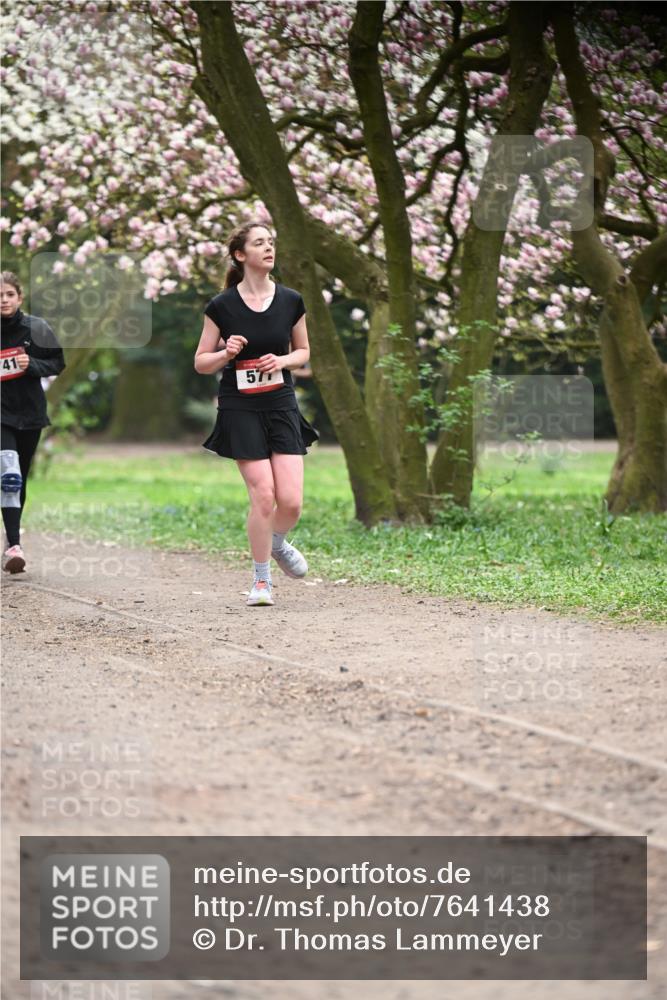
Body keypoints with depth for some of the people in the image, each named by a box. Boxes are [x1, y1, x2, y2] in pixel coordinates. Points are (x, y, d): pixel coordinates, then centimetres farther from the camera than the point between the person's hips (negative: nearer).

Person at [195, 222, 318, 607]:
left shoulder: (291, 301, 2)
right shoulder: (222, 306, -5)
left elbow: (304, 351, 15)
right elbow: (201, 362, 2)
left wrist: (283, 360, -6)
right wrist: (227, 353, -18)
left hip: (282, 406, 3)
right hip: (240, 410, -3)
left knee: (291, 500, -7)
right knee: (264, 495, -12)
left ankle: (277, 543, 28)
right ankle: (262, 580, 6)